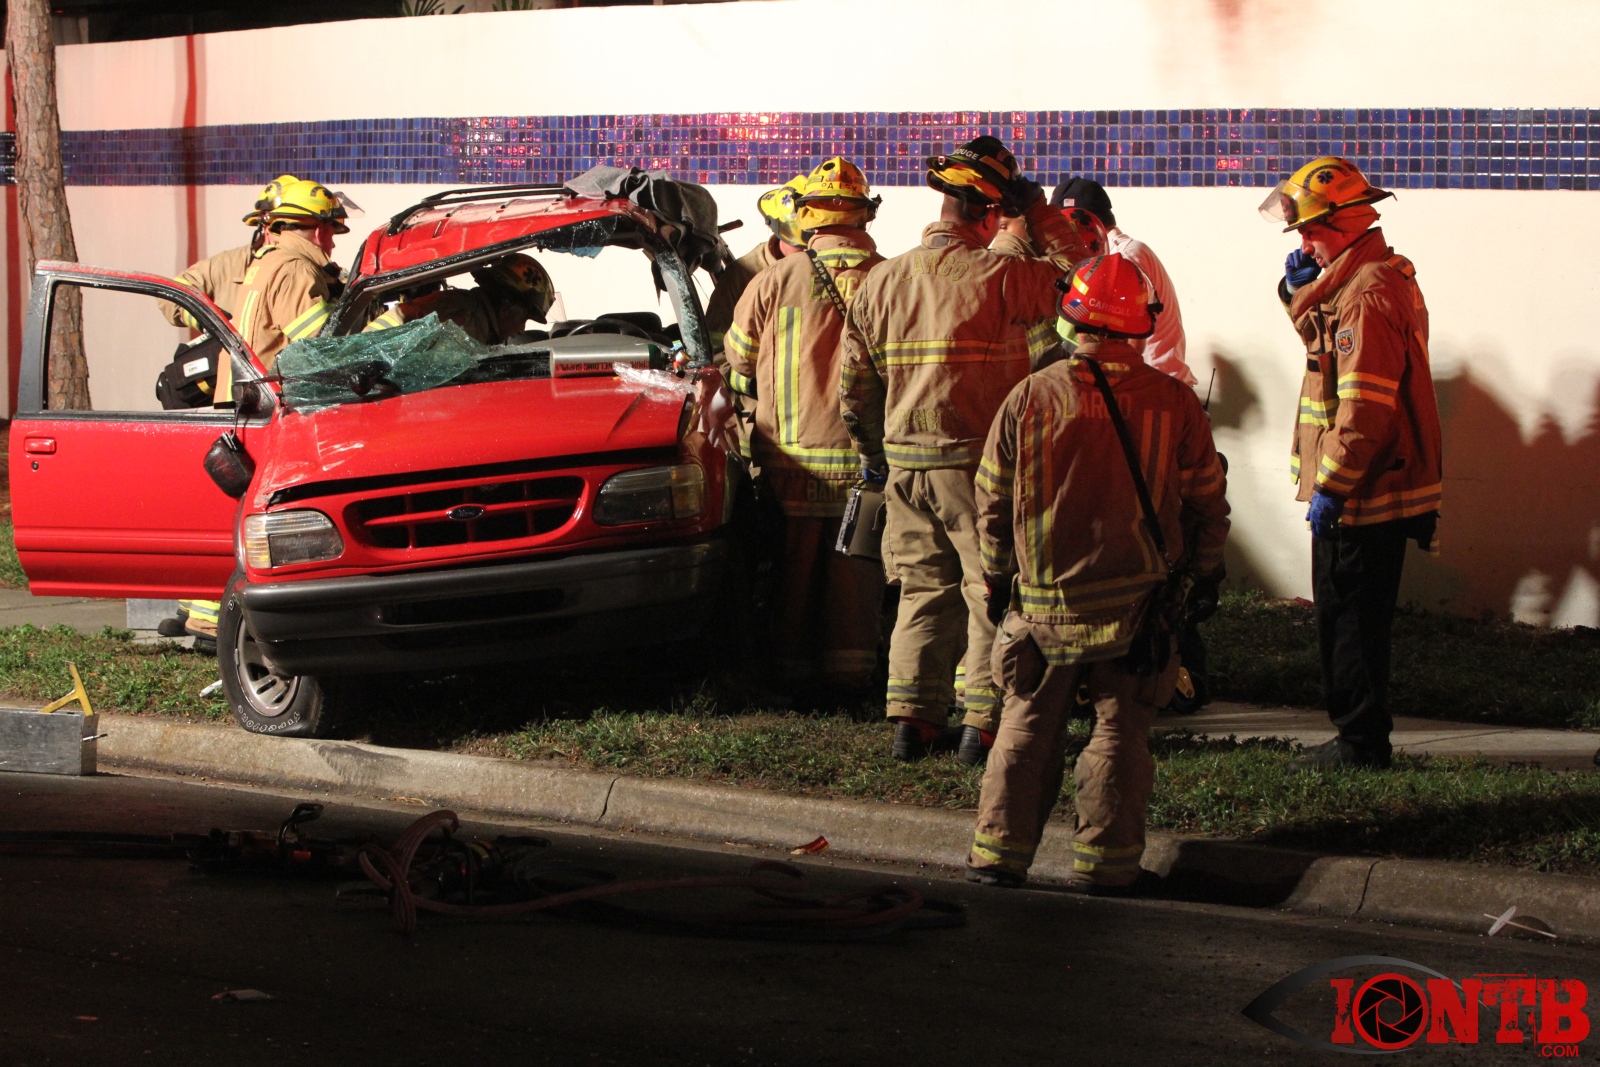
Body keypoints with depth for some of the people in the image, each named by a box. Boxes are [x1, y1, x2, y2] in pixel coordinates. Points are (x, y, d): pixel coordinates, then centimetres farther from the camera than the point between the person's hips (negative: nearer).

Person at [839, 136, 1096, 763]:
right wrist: (1037, 212, 4)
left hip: (905, 461, 5)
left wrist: (873, 453, 23)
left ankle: (912, 717, 14)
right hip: (979, 461, -5)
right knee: (993, 592, 5)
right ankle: (984, 722, 5)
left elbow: (855, 386, 10)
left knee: (924, 589, 15)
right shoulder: (1001, 277, -14)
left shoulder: (881, 282, 4)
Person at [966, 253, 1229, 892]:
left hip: (1044, 601, 1)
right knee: (1120, 732, 8)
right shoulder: (1173, 403, -7)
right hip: (1137, 600, -1)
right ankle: (1105, 864, 10)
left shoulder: (1029, 398, -6)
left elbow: (992, 501, 2)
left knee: (1028, 726, 12)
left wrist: (997, 578, 17)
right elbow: (1207, 502, 2)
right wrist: (1205, 574, 18)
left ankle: (998, 855, 14)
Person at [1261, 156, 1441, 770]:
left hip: (1360, 497, -10)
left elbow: (1365, 409, -26)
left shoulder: (1367, 294, -22)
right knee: (1348, 617, 17)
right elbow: (1325, 341, 29)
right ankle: (1361, 735, 24)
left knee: (1350, 620, -1)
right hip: (1377, 490, 10)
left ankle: (1362, 743, 7)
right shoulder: (1378, 277, 11)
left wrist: (1329, 487, -21)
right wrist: (1301, 292, 10)